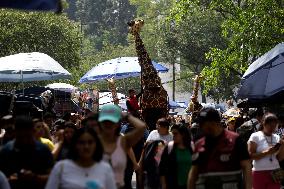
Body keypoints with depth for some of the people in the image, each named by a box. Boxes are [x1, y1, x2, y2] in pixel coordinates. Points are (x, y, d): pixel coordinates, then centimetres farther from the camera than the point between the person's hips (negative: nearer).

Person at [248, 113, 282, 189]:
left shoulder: (277, 137, 10)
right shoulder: (255, 136, -4)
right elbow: (251, 156, -11)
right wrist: (267, 152, -21)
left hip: (275, 173, 4)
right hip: (260, 173, -4)